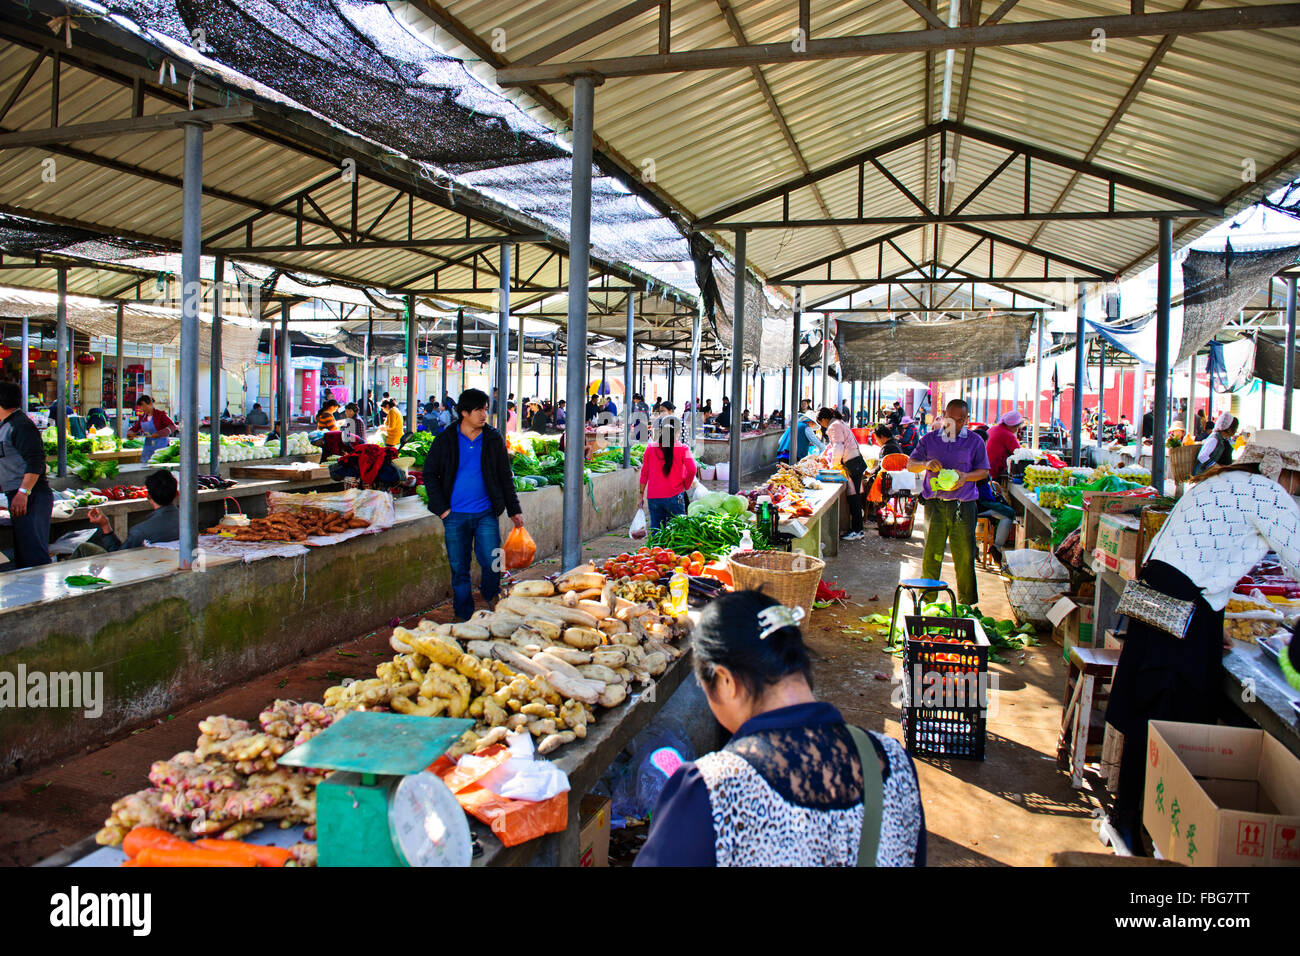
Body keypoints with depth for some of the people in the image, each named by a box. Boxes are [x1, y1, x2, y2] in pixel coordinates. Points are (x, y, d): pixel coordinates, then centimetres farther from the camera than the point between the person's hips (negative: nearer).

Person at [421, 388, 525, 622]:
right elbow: (430, 474, 6)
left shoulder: (493, 439, 4)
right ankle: (464, 617, 20)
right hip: (455, 515, 0)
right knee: (459, 569, 6)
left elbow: (505, 477, 10)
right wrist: (441, 508, -2)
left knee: (492, 564, -3)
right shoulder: (446, 439, 1)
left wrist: (514, 510, 8)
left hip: (486, 514, 0)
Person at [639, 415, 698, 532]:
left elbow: (644, 473, 6)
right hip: (674, 496, -3)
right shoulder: (682, 449, -3)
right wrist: (686, 486, 3)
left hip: (653, 497, 3)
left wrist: (641, 494, 13)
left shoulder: (650, 448, 4)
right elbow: (692, 469, -14)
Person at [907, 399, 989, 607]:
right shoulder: (929, 439, 10)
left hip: (963, 506, -1)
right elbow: (910, 464, 8)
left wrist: (965, 476, -15)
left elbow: (984, 471, 5)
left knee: (964, 556, 1)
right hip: (934, 504, 1)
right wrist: (925, 464, -13)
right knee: (931, 554, 2)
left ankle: (967, 603, 13)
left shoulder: (975, 441, 6)